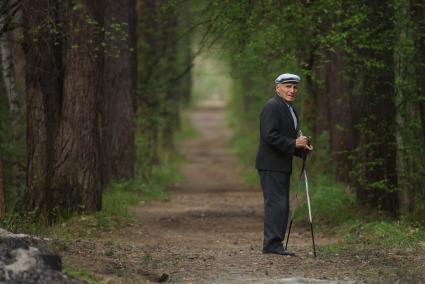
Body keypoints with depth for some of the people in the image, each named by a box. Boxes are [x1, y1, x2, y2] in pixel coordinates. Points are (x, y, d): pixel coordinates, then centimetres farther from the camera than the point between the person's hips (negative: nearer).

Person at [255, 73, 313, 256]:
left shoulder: (289, 109, 20)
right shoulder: (272, 107, -12)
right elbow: (270, 136, -21)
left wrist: (302, 148, 9)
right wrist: (294, 143, -21)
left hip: (282, 166, 10)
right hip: (271, 165, -10)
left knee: (282, 206, 9)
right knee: (276, 204, -12)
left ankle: (273, 244, 13)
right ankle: (272, 244, -13)